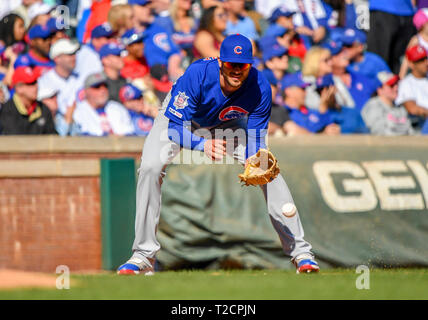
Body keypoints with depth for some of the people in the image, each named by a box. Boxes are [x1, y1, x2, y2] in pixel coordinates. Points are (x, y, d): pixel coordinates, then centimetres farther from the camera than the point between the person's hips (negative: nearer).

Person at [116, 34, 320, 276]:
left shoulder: (261, 89, -32)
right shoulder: (197, 75, -41)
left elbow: (256, 141, -24)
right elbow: (175, 128, -39)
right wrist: (203, 144, -58)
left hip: (228, 123, 2)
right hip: (180, 117, -2)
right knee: (150, 168, -24)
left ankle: (300, 252, -3)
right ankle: (144, 256, -14)